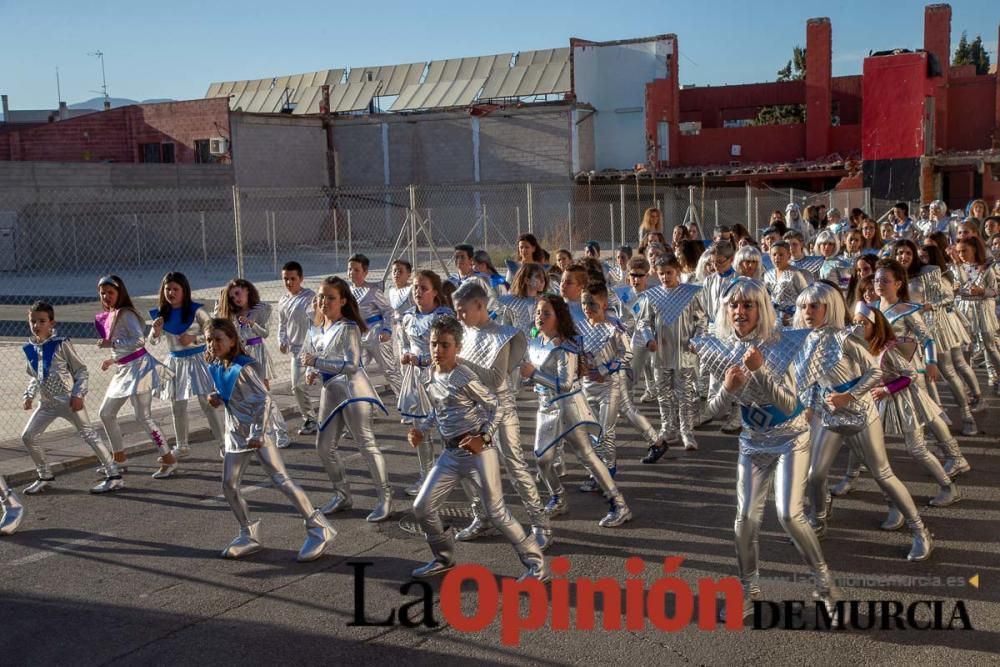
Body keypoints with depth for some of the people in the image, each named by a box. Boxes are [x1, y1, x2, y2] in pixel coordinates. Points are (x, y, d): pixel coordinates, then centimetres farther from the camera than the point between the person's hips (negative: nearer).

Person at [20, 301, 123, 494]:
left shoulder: (61, 344, -11)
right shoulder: (30, 348, 6)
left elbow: (81, 371, -9)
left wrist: (78, 395, -17)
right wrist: (29, 395, 7)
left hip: (68, 400, -7)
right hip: (46, 403, 7)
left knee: (88, 435, -7)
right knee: (27, 436, 4)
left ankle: (114, 476, -5)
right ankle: (45, 477, 20)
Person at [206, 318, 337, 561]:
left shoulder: (244, 367, -19)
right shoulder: (216, 368, 5)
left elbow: (264, 399, -20)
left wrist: (258, 433, -24)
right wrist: (216, 398, -1)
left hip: (259, 431, -8)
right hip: (236, 433, 8)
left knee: (281, 480, -9)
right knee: (229, 485, 7)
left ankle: (319, 529, -3)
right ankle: (249, 536, 23)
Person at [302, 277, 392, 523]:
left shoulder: (348, 328, -14)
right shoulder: (316, 328, 10)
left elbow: (351, 365, -21)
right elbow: (308, 355, 23)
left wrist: (317, 362, -23)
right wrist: (312, 371, 1)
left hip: (352, 388, -8)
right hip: (330, 391, 8)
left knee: (366, 443, -7)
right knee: (324, 446, 11)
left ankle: (385, 498, 0)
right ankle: (342, 495, 26)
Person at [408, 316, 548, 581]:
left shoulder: (464, 378, -17)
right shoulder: (432, 375, 6)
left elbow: (496, 407, -13)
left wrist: (484, 438, -23)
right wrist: (422, 429, 8)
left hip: (477, 451, -8)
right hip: (451, 453, 8)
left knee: (497, 512, -5)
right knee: (422, 507, 7)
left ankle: (536, 563, 9)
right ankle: (444, 559, 27)